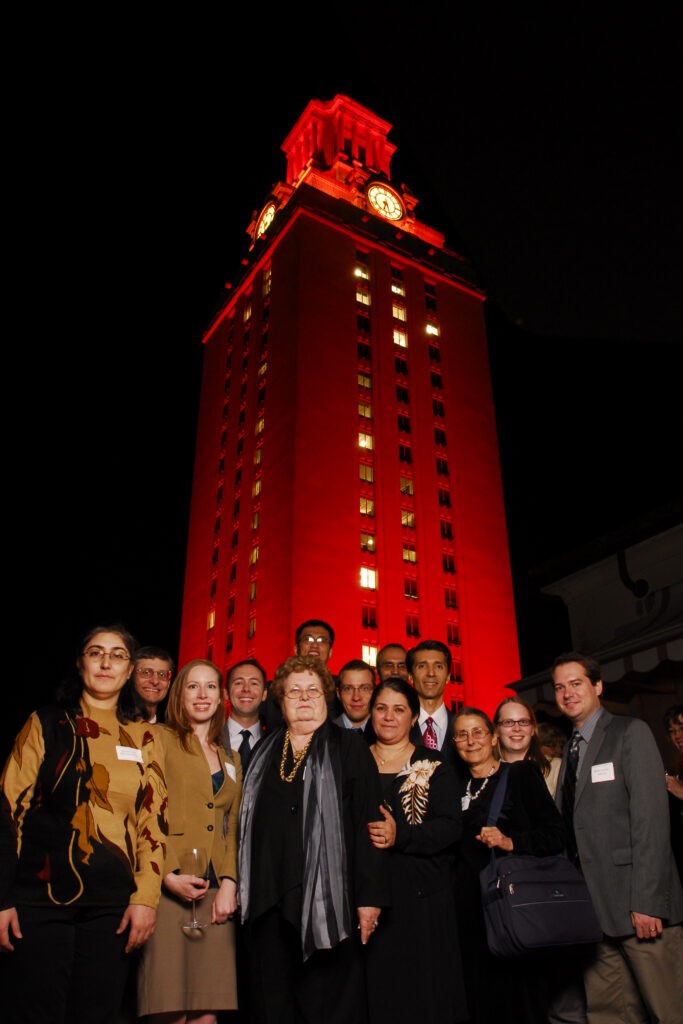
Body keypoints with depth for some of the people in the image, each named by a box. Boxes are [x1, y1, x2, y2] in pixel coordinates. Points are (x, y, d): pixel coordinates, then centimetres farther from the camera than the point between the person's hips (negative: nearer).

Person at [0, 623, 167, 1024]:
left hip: (112, 904, 2)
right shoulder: (46, 724, 3)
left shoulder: (143, 737, 7)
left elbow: (154, 818, 5)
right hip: (40, 899, -1)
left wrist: (146, 897, -3)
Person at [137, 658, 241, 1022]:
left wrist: (229, 883, 3)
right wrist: (169, 875, -14)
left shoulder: (230, 759, 19)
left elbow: (232, 828, 17)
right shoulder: (161, 739, 3)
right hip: (169, 890, -4)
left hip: (215, 893, 5)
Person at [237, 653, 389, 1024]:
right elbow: (249, 826, 16)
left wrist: (370, 895, -10)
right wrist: (240, 889, 10)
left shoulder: (348, 748, 0)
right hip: (269, 900, 4)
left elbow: (368, 822, -5)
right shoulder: (263, 752, 13)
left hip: (328, 898, -4)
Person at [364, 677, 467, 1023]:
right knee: (375, 991, 2)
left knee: (422, 989, 2)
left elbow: (451, 826, -6)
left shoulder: (434, 766, 4)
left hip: (422, 898, -1)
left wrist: (400, 836, -19)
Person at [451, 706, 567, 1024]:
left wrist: (511, 842, -19)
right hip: (472, 906, 4)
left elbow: (556, 835, -8)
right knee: (482, 999, 8)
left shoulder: (522, 773, -2)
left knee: (525, 992, 0)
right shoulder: (458, 787, 11)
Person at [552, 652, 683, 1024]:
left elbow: (651, 817, -13)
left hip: (637, 902, -6)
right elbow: (570, 826, 13)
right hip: (594, 905, 6)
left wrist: (647, 902, -18)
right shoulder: (570, 748, 17)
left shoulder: (630, 732, -4)